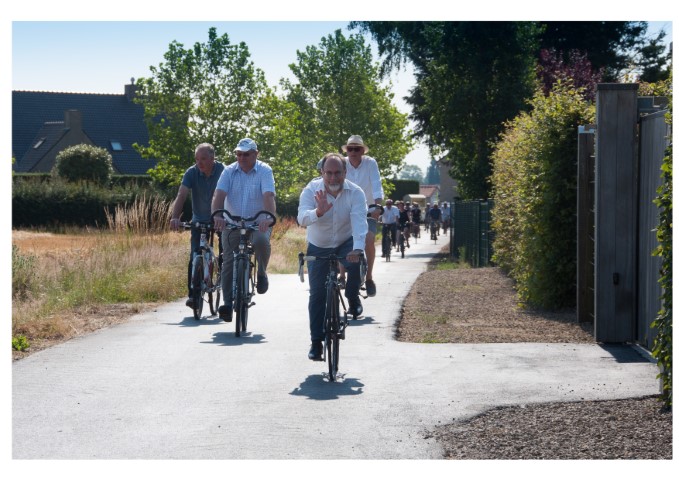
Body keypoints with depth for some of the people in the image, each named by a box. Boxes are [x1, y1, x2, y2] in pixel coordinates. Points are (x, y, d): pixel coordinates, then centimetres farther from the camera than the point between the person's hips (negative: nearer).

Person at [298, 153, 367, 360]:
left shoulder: (355, 192, -19)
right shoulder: (312, 190, -19)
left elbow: (359, 222, -31)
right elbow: (302, 218, -33)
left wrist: (357, 249, -47)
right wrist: (318, 212, -56)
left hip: (346, 244, 0)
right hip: (318, 248, 0)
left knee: (357, 263, -32)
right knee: (317, 294, -2)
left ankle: (352, 297, -1)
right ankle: (316, 342, 8)